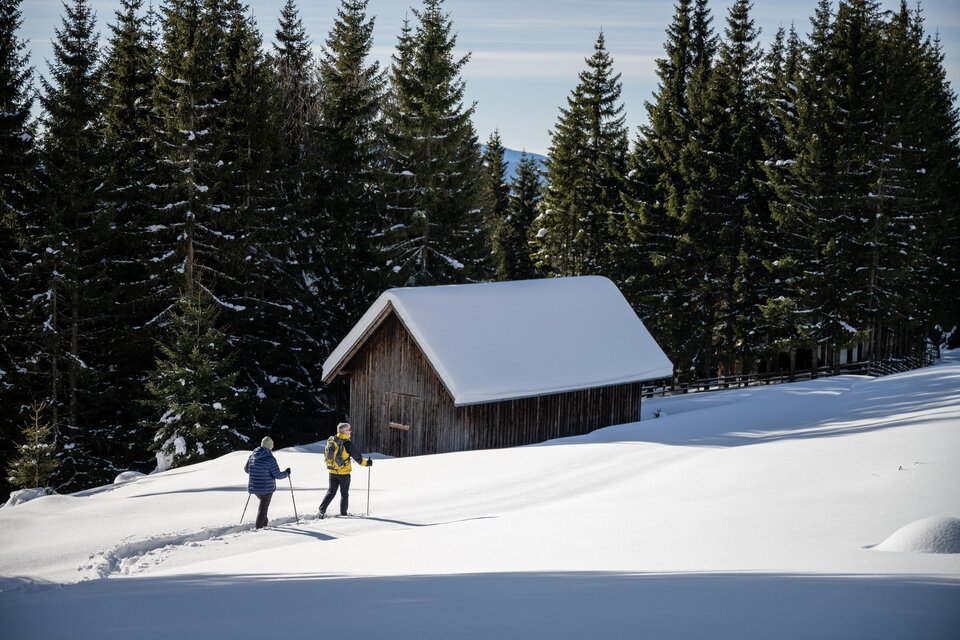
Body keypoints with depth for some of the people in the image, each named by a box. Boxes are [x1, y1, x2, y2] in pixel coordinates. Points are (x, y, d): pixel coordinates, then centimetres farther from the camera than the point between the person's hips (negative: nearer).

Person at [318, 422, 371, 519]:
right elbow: (356, 456, -10)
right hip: (344, 472, -5)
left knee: (331, 492, 10)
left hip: (332, 471, 5)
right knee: (344, 493, 11)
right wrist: (366, 463, 4)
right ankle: (343, 513, 17)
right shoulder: (347, 443, -16)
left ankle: (322, 510, -4)